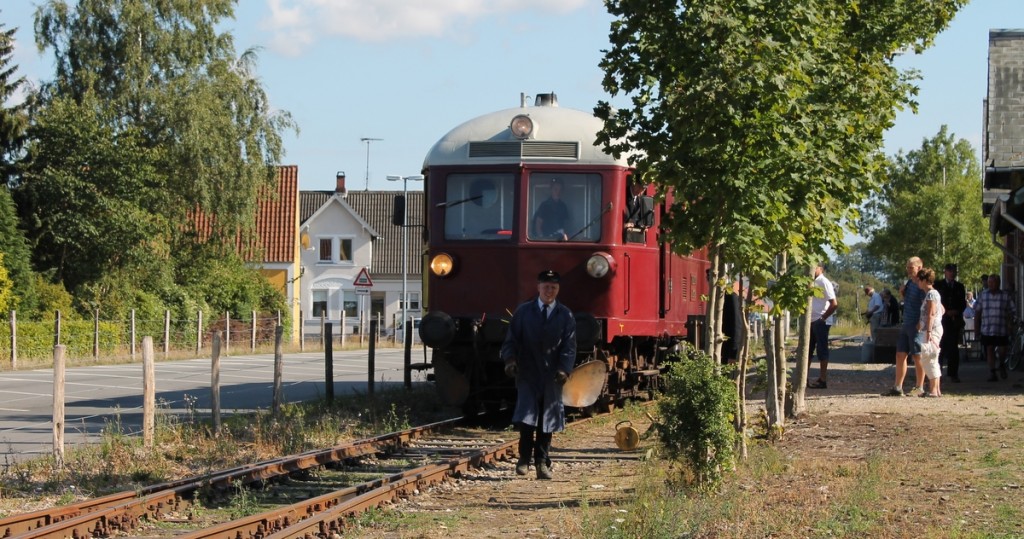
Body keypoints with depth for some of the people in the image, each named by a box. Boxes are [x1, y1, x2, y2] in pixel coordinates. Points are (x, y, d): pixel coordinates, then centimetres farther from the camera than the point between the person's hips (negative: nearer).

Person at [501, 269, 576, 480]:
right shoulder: (523, 312, 5)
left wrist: (564, 369, -15)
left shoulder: (565, 316, 5)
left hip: (551, 376, 1)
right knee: (526, 417, -9)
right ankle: (524, 458, 4)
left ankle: (542, 462, 12)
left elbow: (569, 346, 0)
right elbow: (511, 339, 4)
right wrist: (510, 359, -14)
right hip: (527, 374, -1)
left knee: (547, 421, 4)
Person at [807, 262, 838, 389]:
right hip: (811, 321, 9)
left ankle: (822, 380, -1)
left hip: (821, 322, -9)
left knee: (822, 350, -4)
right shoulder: (813, 282, 14)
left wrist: (823, 318, -14)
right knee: (807, 350, 10)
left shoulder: (824, 283, -11)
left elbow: (834, 304, -17)